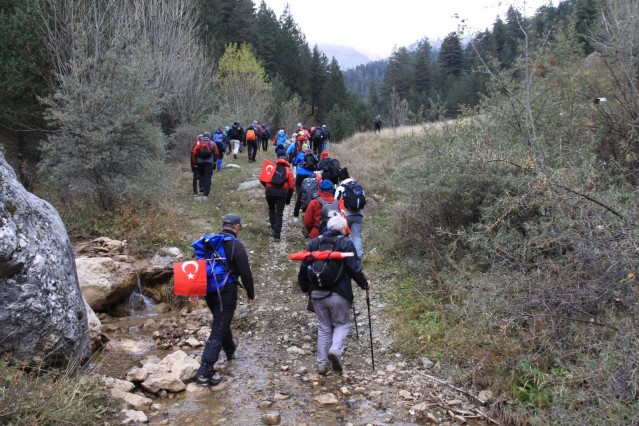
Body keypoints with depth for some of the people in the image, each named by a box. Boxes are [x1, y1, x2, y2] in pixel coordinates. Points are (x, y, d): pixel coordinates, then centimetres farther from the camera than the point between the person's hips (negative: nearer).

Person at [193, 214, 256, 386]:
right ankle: (205, 371, -7)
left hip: (209, 292, 7)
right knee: (218, 330, -4)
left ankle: (230, 349, 50)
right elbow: (245, 273, -14)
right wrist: (251, 295, -4)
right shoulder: (236, 245, -12)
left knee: (222, 322, 28)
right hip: (226, 292, -7)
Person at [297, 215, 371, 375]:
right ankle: (335, 350, -13)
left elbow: (304, 268, 8)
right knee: (342, 324, 13)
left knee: (323, 327, 15)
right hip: (338, 294, -4)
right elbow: (354, 268, -10)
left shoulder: (314, 243, 7)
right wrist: (365, 283, 6)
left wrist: (305, 288, 21)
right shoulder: (346, 243, -6)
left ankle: (322, 363, 16)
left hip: (317, 294, 4)